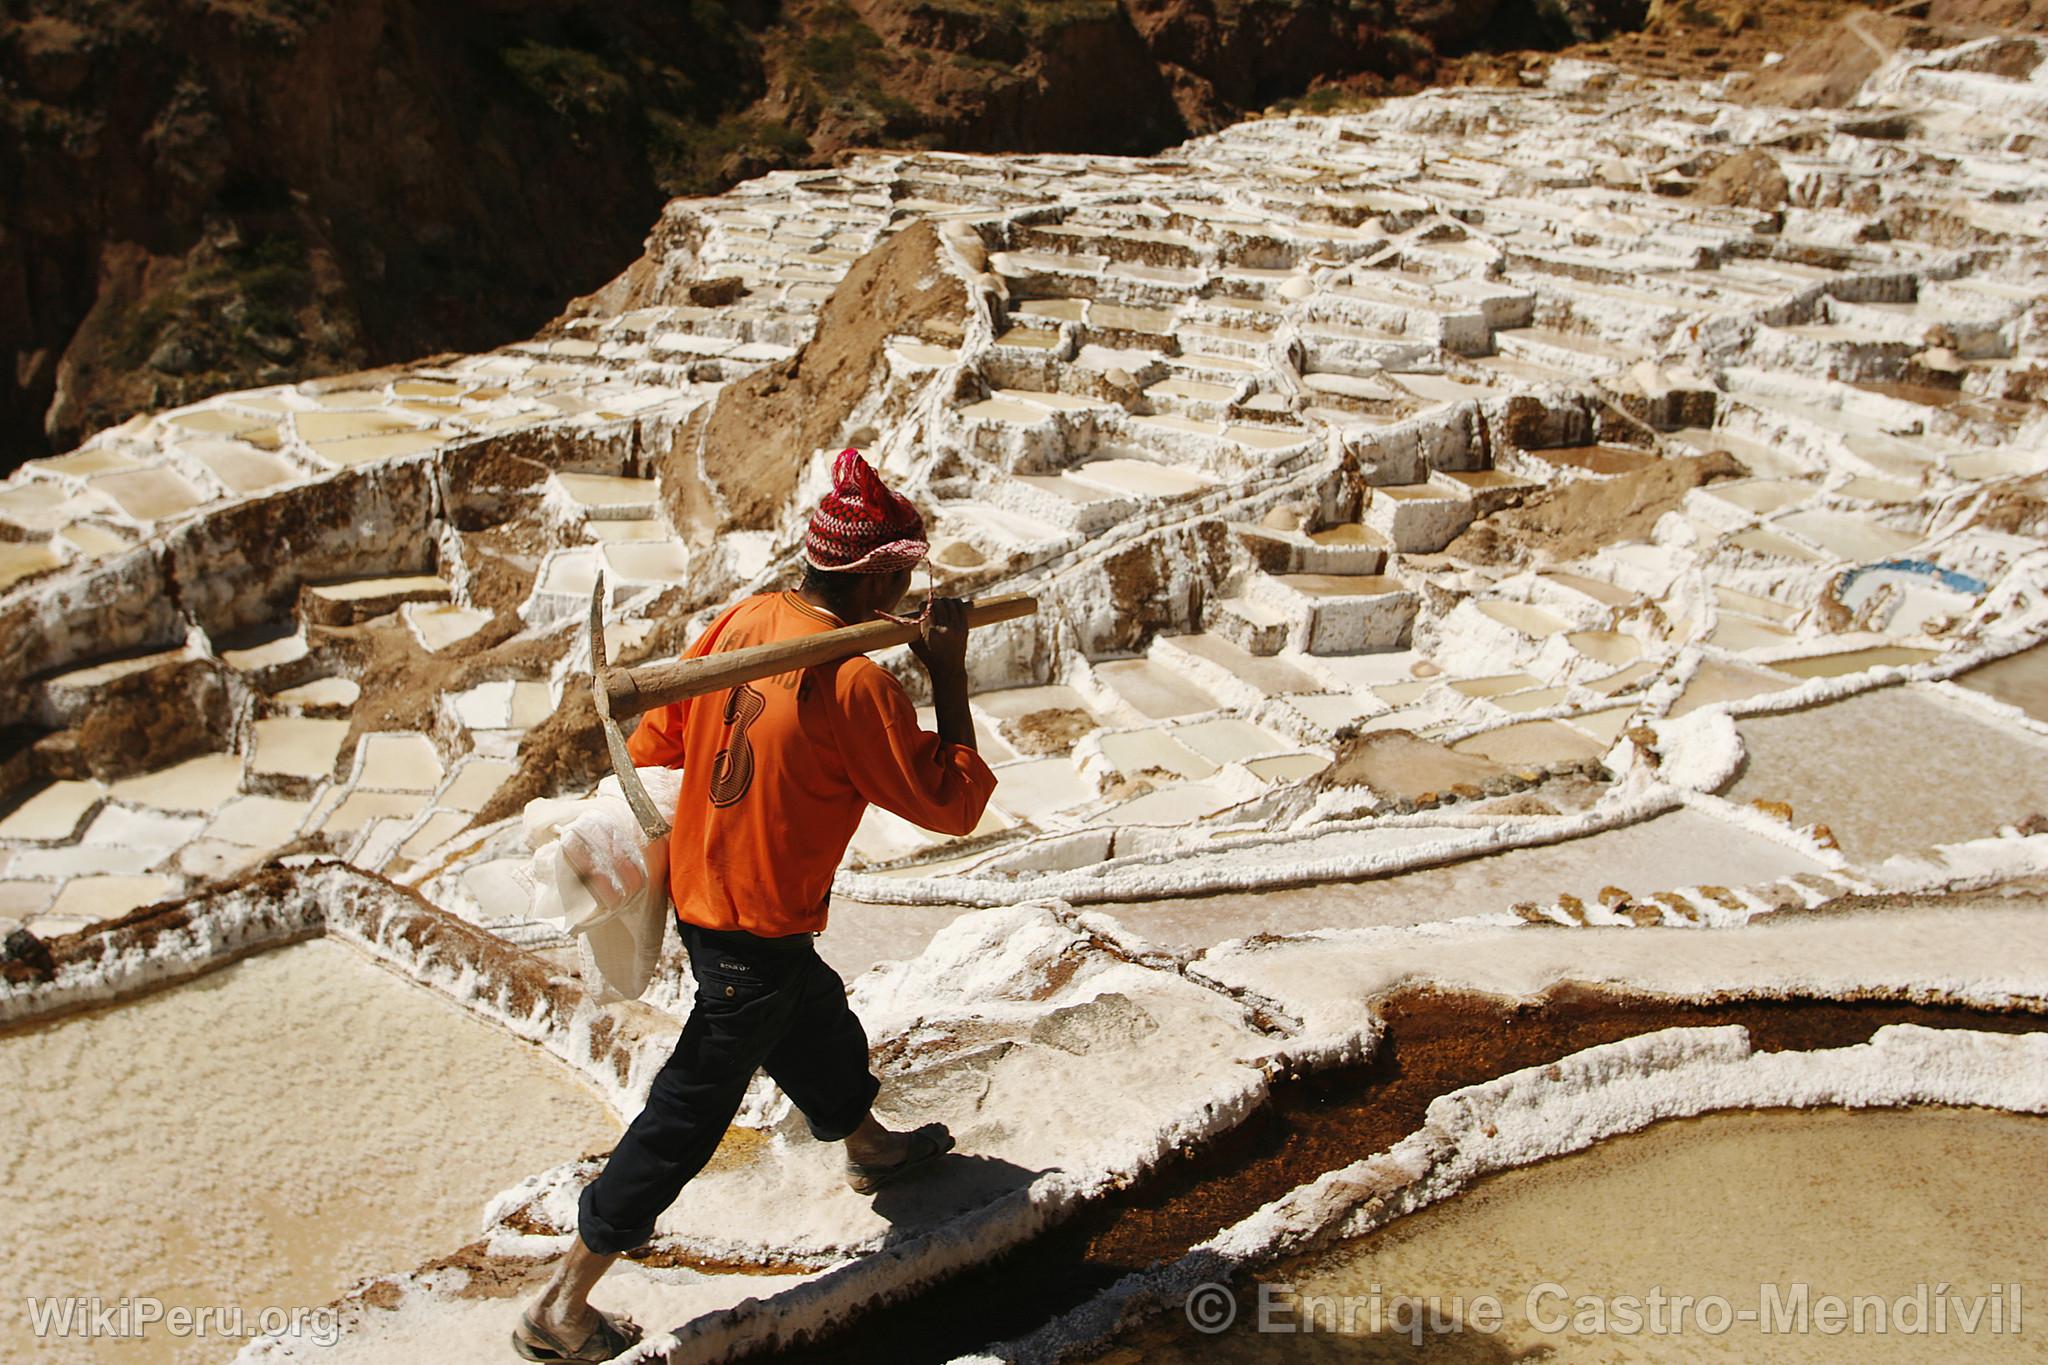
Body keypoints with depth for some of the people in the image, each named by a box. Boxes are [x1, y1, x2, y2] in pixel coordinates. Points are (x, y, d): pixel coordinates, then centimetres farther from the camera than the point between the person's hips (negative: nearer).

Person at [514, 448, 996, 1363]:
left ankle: (868, 1147, 60)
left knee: (816, 1020, 31)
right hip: (755, 934, -9)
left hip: (695, 890, 9)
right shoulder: (856, 683, -28)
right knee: (687, 1116, 7)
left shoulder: (744, 620, -5)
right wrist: (949, 679, -15)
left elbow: (653, 742, 3)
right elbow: (954, 804, -19)